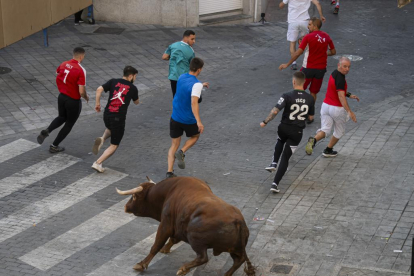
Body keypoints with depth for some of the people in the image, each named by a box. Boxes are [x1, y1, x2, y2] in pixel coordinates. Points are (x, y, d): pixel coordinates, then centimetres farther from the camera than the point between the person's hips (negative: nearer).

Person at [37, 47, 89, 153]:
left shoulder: (64, 64, -5)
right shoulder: (81, 70, -24)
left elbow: (57, 77, 12)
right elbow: (81, 92, -25)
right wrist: (86, 97, -5)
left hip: (62, 96, 6)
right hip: (74, 101, -6)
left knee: (62, 117, 29)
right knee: (69, 124, 16)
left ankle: (46, 131, 6)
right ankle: (54, 146, 23)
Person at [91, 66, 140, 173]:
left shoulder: (113, 82, 4)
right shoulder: (133, 88, 0)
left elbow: (99, 89, -9)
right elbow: (136, 102, 17)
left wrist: (97, 103, 1)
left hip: (107, 115, 4)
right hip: (119, 118, -4)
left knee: (110, 129, 38)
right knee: (114, 145, 10)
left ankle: (102, 138, 7)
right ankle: (98, 163, -3)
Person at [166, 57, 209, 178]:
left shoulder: (181, 77, 1)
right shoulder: (196, 84, -22)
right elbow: (194, 103, -34)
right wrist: (199, 122, -39)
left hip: (175, 118, 5)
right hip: (189, 120, -5)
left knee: (174, 145, 13)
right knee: (195, 136, 25)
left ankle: (169, 172, 3)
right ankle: (181, 152, -1)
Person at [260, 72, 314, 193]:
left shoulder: (287, 96, -15)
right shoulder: (309, 98, -4)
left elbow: (275, 111, -21)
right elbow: (311, 116, 8)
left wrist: (265, 122, -8)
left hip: (284, 128, -1)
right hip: (297, 132, 1)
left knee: (280, 142, 37)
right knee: (285, 158, 7)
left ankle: (274, 163, 26)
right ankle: (275, 184, 0)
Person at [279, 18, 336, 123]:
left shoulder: (308, 37, -13)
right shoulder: (327, 37, 1)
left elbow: (298, 53, -15)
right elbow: (333, 52, 10)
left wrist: (287, 64, -8)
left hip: (309, 68, -4)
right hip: (321, 69, 4)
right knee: (313, 92, 14)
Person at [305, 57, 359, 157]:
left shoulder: (334, 73, 7)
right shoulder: (340, 78, -22)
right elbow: (341, 97, -31)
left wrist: (349, 95, 20)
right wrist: (349, 111, -35)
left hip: (326, 105, 7)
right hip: (337, 108, -7)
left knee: (325, 129, 1)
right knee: (339, 132, 16)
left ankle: (313, 140, -27)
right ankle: (328, 150, 25)